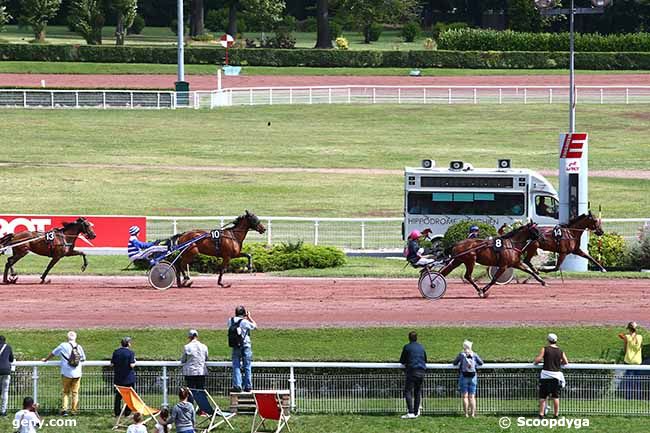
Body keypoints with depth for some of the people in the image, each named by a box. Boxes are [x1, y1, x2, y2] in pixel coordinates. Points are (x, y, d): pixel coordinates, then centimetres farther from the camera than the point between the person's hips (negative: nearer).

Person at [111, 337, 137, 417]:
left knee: (118, 395, 13)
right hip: (129, 378, -3)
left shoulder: (116, 352, -1)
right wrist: (134, 362, 4)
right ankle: (127, 412, 6)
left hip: (118, 378, 3)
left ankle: (117, 412, 14)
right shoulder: (130, 353, -12)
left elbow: (112, 364, -1)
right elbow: (132, 365, -18)